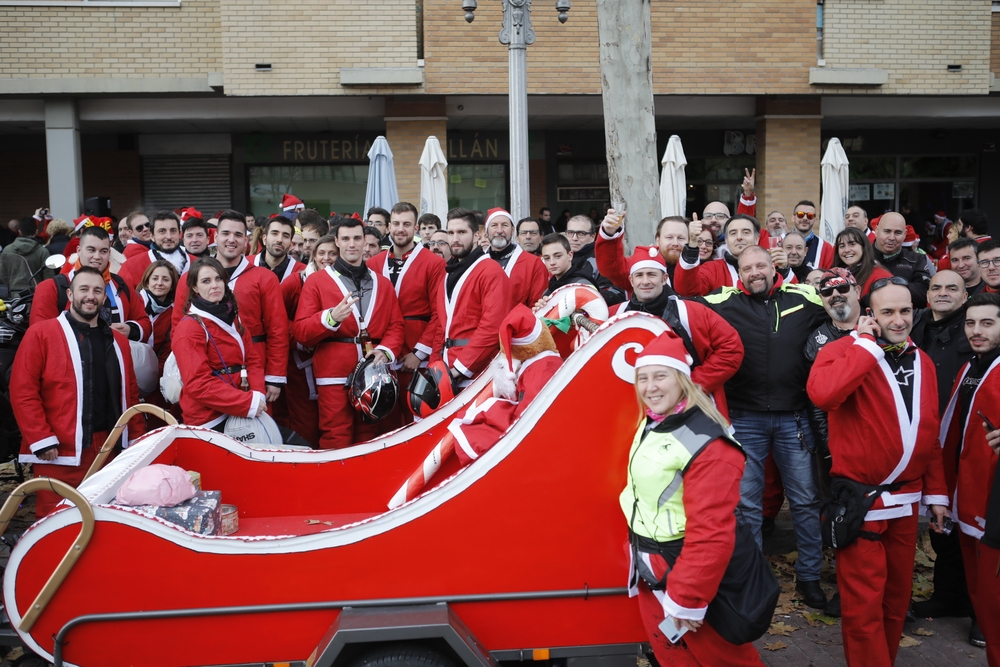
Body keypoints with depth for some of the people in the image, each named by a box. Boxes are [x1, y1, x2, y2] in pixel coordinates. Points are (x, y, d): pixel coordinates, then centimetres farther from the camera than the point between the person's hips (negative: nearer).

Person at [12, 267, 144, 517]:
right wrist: (42, 440, -12)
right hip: (61, 454, -5)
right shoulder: (40, 334, -1)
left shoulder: (118, 341, 15)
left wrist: (136, 438, 11)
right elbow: (23, 391, -7)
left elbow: (131, 393, 17)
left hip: (111, 450, 5)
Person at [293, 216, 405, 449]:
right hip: (335, 374, -3)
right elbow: (300, 332, -3)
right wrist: (331, 318, -21)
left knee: (368, 440, 11)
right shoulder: (317, 281, 3)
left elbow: (396, 325, 10)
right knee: (336, 442, -4)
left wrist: (386, 351, -10)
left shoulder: (383, 283, 14)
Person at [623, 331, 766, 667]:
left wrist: (688, 598, -23)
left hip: (689, 574, -8)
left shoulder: (706, 443, -26)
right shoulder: (650, 426, 2)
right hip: (651, 574, 8)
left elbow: (710, 533, -27)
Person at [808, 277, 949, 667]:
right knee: (864, 602, 2)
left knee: (897, 594, 18)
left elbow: (929, 433, 15)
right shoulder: (846, 350, -12)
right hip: (859, 500, -6)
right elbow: (822, 393, -36)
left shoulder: (923, 362, 8)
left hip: (906, 499, 6)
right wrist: (868, 342, -25)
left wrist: (936, 492, 13)